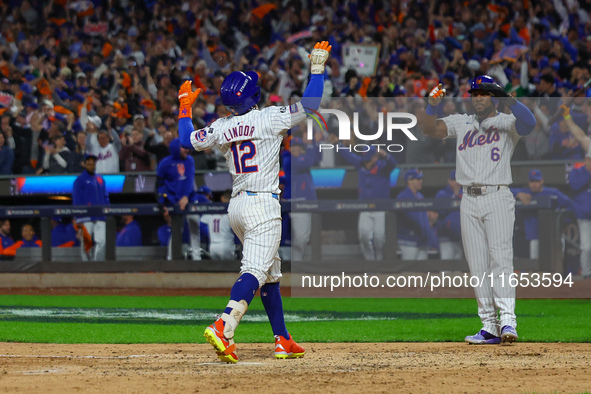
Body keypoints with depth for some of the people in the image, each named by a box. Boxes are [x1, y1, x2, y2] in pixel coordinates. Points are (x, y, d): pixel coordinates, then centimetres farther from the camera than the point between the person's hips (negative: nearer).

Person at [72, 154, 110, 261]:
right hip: (86, 218, -4)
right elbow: (76, 201, -3)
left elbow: (105, 197, 18)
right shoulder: (80, 180, 0)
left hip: (100, 218, 4)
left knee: (101, 241, -4)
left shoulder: (100, 179, 16)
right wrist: (79, 220, -9)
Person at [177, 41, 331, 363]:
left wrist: (185, 105, 29)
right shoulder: (270, 118, -10)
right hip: (263, 204, -7)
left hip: (236, 206, 7)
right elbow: (310, 104, -9)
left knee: (271, 273, 17)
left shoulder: (221, 128, 4)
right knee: (254, 271, -15)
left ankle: (283, 340, 20)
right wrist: (317, 67, 1)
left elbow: (187, 139, 17)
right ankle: (223, 329, -34)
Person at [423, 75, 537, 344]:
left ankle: (507, 321, -22)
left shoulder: (506, 122, 3)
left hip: (498, 198, -4)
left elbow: (529, 123, -18)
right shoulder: (461, 122, 17)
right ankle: (489, 327, 3)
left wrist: (508, 100, -32)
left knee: (501, 258, -15)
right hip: (469, 200, 5)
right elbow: (431, 129, 6)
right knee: (477, 265, 2)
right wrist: (433, 105, -13)